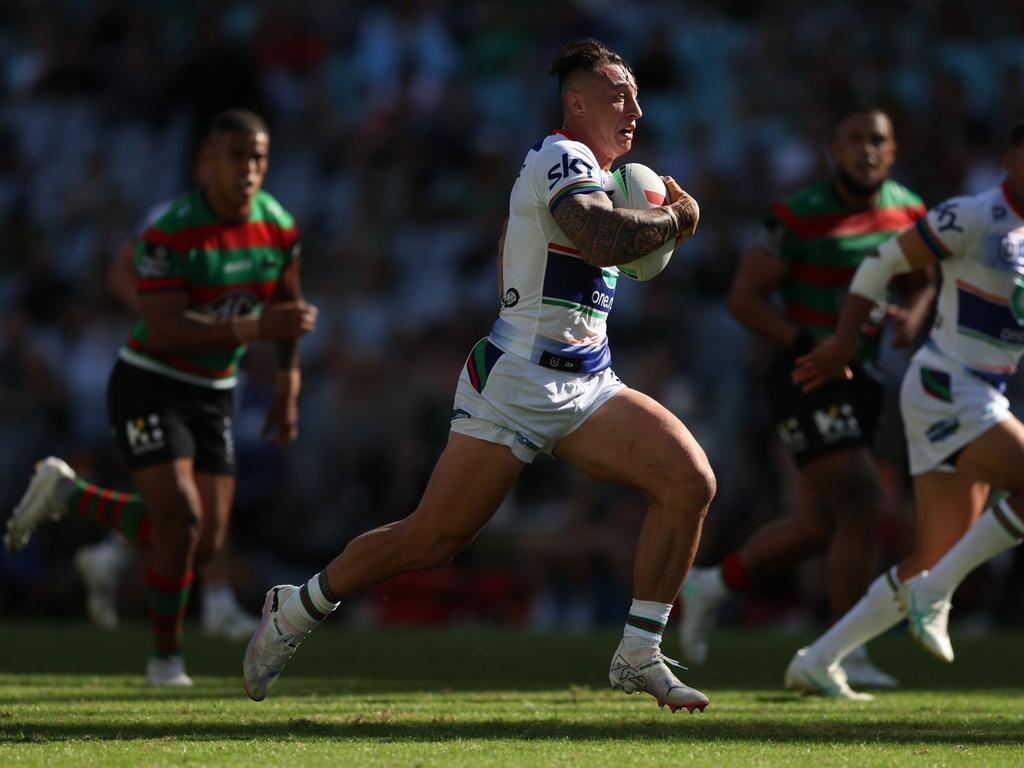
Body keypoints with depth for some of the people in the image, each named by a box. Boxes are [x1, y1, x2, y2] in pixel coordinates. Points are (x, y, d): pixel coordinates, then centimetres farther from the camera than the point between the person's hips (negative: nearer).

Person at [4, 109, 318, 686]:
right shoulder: (170, 233, -23)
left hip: (213, 394, 6)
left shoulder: (278, 226, -4)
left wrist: (289, 385, 10)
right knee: (181, 518, -20)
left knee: (205, 545, 2)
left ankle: (68, 496, 25)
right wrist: (256, 328, -39)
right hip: (149, 385, -6)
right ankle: (166, 659, 2)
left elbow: (288, 303, 14)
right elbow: (163, 331, -30)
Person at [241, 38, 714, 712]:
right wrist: (675, 217, -15)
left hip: (584, 389, 9)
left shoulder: (583, 169, 17)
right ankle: (296, 609, 17)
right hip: (514, 385, -9)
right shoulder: (563, 159, -13)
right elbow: (603, 240, -32)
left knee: (691, 482, -10)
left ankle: (639, 657, -3)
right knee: (431, 541, -5)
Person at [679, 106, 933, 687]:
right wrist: (810, 346, -22)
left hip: (862, 382, 7)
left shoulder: (908, 210, 5)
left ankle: (714, 586, 36)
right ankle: (846, 655, -7)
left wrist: (913, 316, -5)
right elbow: (745, 298, -11)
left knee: (817, 526, 13)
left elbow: (923, 278, 19)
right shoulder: (800, 218, -14)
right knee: (863, 507, -16)